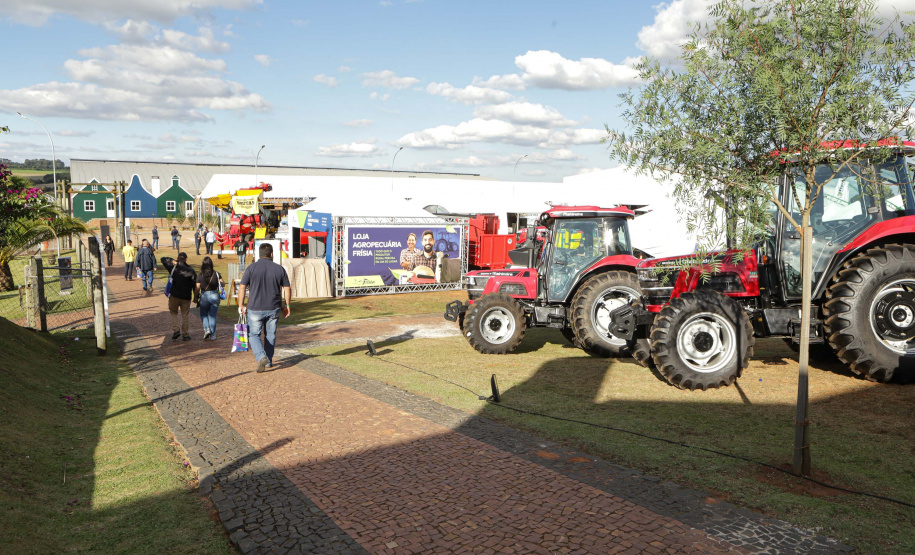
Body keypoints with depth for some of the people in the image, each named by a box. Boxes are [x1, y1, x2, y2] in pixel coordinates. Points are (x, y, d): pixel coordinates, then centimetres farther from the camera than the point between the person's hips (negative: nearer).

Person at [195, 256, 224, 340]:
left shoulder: (200, 276, -7)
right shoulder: (216, 274, -4)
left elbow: (197, 288, -6)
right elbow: (223, 284, 2)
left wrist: (196, 297, 9)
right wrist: (220, 281, 22)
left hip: (204, 296, -1)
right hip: (215, 296, 1)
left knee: (203, 314, 19)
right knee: (213, 315, 10)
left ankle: (207, 329, -2)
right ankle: (212, 335, 10)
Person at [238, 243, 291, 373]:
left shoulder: (252, 268, -6)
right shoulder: (280, 269, 0)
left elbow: (242, 288, -5)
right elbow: (287, 289, 4)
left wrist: (241, 305, 5)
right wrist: (287, 306, 15)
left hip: (255, 309, -2)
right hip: (274, 309, 2)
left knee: (253, 335, 8)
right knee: (270, 335, 16)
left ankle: (261, 357, -12)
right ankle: (269, 361, 23)